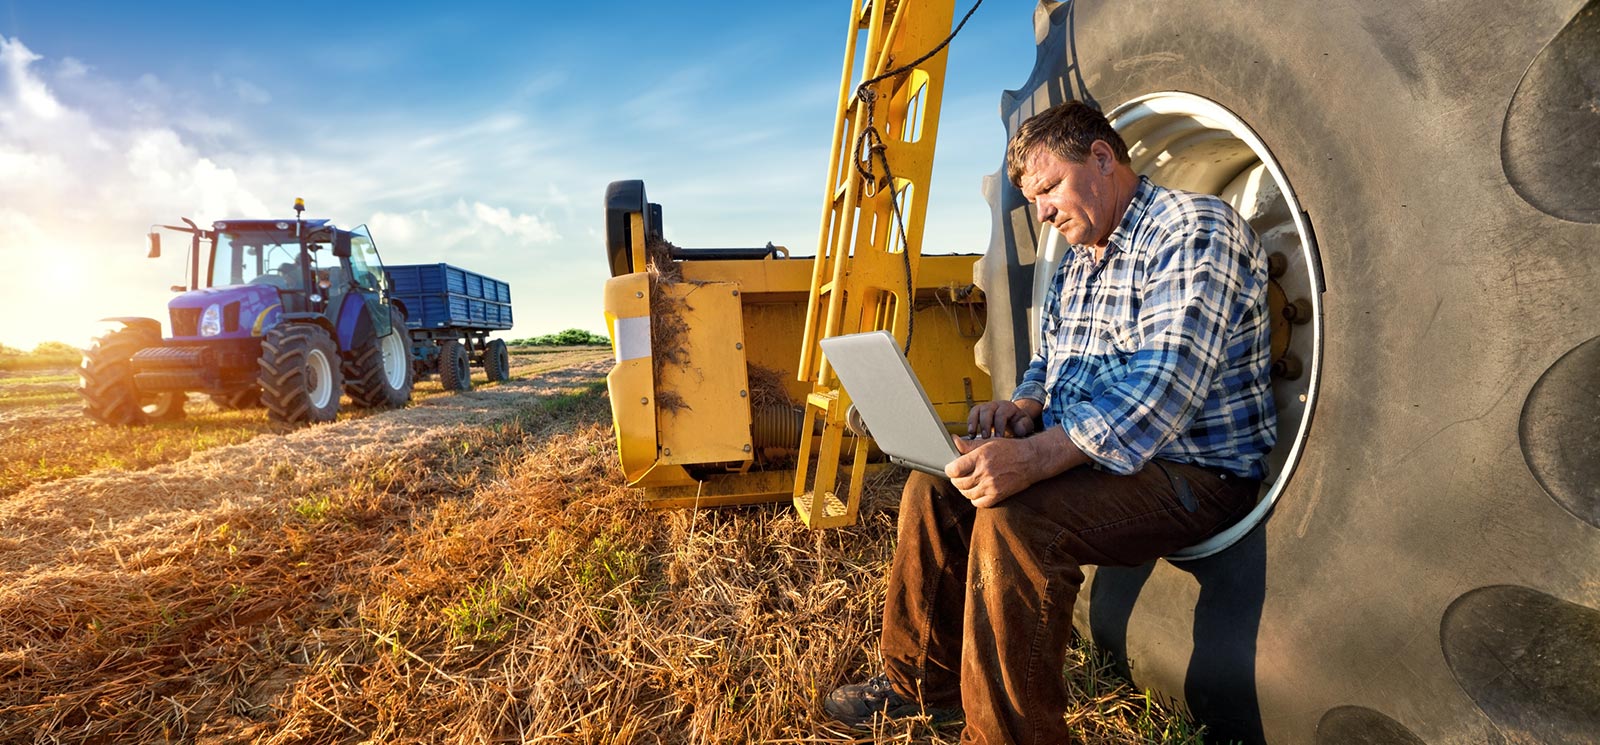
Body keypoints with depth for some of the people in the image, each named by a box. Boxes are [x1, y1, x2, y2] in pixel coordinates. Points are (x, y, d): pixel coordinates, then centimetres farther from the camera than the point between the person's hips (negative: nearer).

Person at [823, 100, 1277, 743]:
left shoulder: (1194, 231, -15)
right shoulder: (1078, 260, 14)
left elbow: (1163, 388, -28)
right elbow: (1049, 359, 21)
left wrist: (1036, 456, -38)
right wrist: (1023, 407, -3)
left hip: (1192, 471, -9)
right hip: (1083, 452, 9)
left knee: (1013, 519, -31)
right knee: (935, 485, 1)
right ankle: (922, 683, 15)